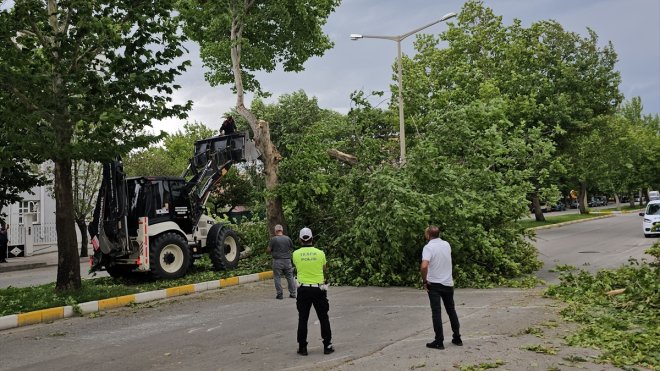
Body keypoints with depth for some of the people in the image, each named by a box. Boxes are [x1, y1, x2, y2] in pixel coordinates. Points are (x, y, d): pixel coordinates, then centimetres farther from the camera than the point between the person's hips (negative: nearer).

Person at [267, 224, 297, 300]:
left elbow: (269, 250, -5)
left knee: (277, 277, 5)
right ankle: (293, 293, 14)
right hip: (287, 260, 3)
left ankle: (279, 294, 4)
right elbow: (291, 248, 12)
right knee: (290, 277, 11)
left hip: (277, 261, -3)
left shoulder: (273, 239, -9)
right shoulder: (287, 238, 2)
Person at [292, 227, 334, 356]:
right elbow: (325, 271, 8)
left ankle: (302, 347, 10)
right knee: (323, 318, 10)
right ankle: (327, 345, 13)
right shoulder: (320, 253, -4)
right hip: (319, 289, 0)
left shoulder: (296, 254, -5)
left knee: (302, 319, 8)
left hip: (303, 289, 0)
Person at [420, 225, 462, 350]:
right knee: (451, 310, 16)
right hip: (448, 283, 5)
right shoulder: (447, 244, 5)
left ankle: (439, 341, 0)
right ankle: (457, 338, 21)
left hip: (434, 284, -5)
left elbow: (424, 266, -28)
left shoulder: (428, 247, -14)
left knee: (436, 312, -1)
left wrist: (424, 280, -15)